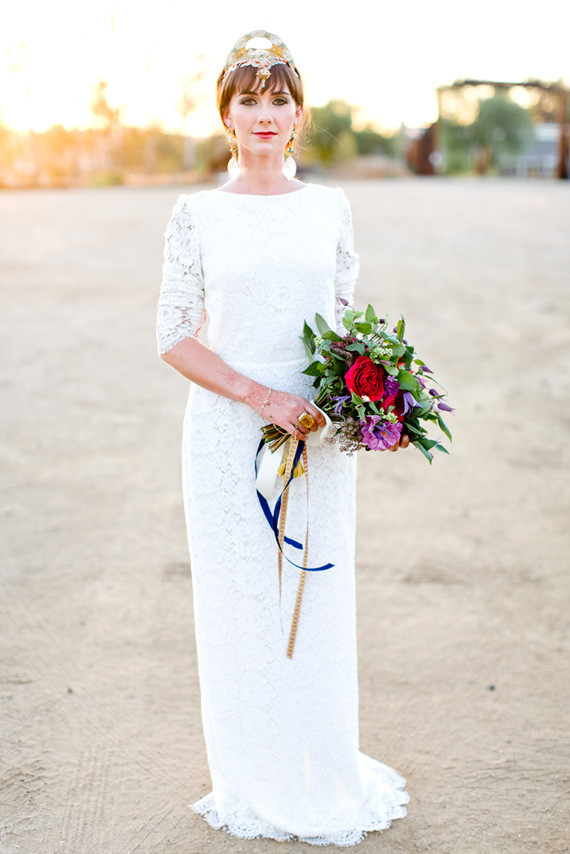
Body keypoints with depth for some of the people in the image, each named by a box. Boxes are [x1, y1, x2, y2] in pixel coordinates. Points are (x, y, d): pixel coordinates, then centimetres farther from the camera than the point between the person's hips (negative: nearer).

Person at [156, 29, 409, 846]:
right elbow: (175, 337, -2)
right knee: (240, 605, 7)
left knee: (319, 607, 9)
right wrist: (258, 395, -14)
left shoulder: (330, 209, 6)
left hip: (316, 434, 2)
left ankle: (324, 784, 28)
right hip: (227, 433, -1)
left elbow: (346, 319, 11)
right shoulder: (197, 213, 0)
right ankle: (254, 784, 27)